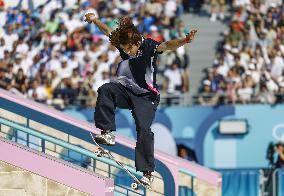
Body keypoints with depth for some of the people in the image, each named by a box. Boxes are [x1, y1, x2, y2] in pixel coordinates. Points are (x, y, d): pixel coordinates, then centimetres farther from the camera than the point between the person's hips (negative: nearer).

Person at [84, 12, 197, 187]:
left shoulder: (148, 46, -19)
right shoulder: (123, 44, -6)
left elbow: (167, 46, -37)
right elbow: (108, 31, 14)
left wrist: (184, 41, -55)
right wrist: (94, 20, 27)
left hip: (146, 96, -5)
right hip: (126, 91, 5)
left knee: (143, 129, -17)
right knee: (105, 90, -22)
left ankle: (148, 172, -16)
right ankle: (108, 133, -20)